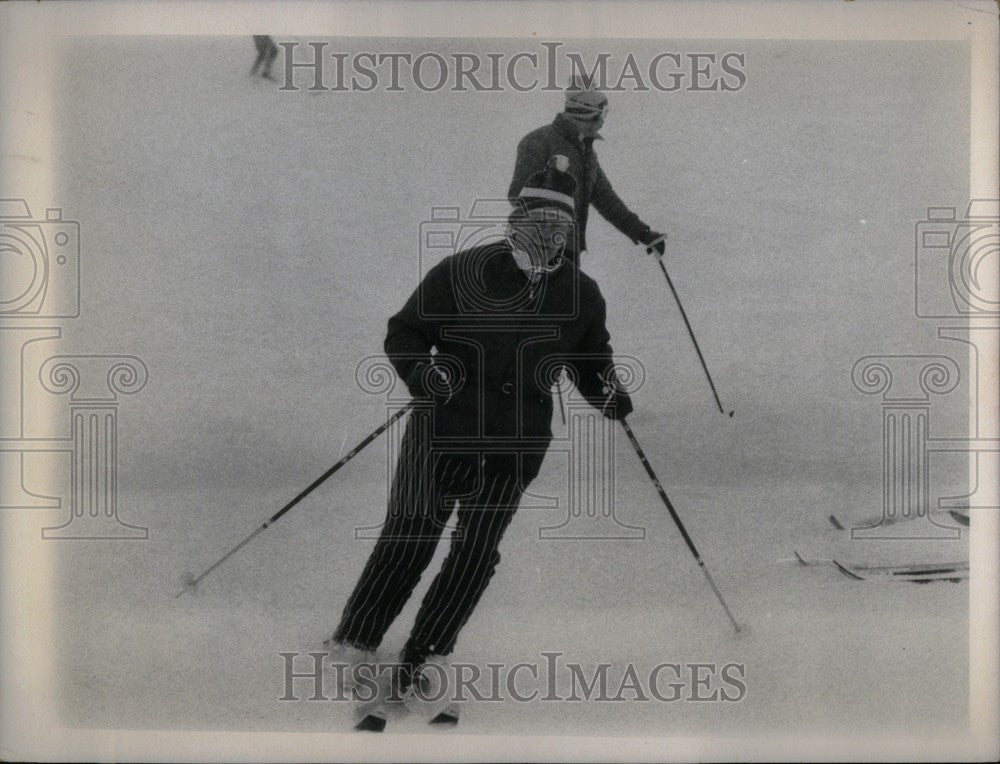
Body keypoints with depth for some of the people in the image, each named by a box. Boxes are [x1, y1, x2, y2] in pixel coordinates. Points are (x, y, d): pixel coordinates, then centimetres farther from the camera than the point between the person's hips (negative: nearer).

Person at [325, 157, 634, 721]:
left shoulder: (581, 295, 3)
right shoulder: (462, 273, -9)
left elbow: (591, 359, 15)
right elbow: (404, 334, -3)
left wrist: (608, 392, -6)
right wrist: (423, 372, -23)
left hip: (520, 442, 3)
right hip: (445, 428, -3)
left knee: (476, 553, 2)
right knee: (409, 537, -5)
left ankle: (424, 657, 16)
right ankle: (353, 644, 9)